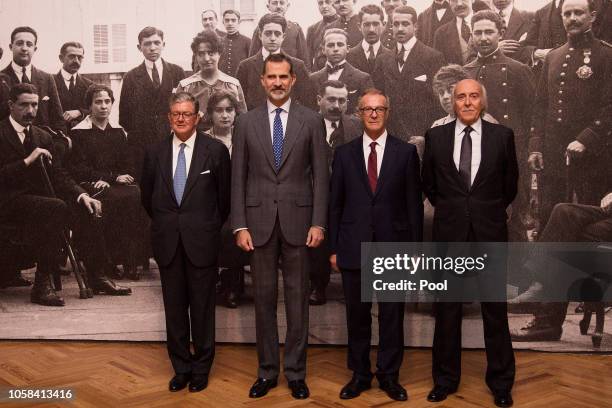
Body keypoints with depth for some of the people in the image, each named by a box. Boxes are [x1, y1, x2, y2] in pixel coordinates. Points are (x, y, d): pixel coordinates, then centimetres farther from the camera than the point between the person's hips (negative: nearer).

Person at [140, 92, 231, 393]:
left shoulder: (216, 151, -4)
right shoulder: (155, 153, 4)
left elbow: (225, 197, 4)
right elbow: (147, 196, 16)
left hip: (202, 242, -2)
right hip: (167, 243, 3)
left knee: (202, 308, 6)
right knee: (174, 308, 9)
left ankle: (201, 368, 21)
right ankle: (181, 367, 23)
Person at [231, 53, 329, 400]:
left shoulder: (312, 121, 2)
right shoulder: (246, 122, 5)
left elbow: (321, 176, 1)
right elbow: (238, 178, 4)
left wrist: (318, 223, -6)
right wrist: (240, 225, -3)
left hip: (298, 221, -1)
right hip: (259, 222, 1)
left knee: (297, 300, 6)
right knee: (264, 299, 8)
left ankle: (296, 373, 18)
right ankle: (268, 371, 21)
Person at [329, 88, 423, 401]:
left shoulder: (406, 152, 2)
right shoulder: (344, 153, 5)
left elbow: (414, 204, 2)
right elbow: (335, 204, 6)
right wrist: (333, 248, 2)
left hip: (393, 247, -1)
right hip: (353, 247, 1)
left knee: (392, 315, 7)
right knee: (357, 315, 9)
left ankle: (389, 375, 21)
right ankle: (359, 375, 23)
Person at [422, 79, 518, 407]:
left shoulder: (502, 136, 0)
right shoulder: (436, 136, 2)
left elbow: (510, 185, 11)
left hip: (490, 233, 0)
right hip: (449, 233, 1)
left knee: (495, 310, 7)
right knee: (447, 310, 9)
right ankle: (445, 379, 22)